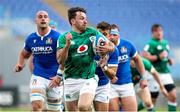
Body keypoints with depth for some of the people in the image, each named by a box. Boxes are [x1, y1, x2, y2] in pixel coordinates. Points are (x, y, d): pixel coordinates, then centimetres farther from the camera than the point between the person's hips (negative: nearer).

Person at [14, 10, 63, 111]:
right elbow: (24, 54, 23)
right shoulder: (31, 39, 3)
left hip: (54, 79, -2)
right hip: (38, 77, 2)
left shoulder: (57, 37, -10)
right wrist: (20, 64, 3)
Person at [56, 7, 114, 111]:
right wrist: (67, 44, -23)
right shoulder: (64, 38, 1)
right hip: (71, 81, 2)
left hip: (89, 79, -2)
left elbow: (112, 46, 7)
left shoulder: (93, 33, 1)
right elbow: (60, 60, -8)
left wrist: (107, 48, -17)